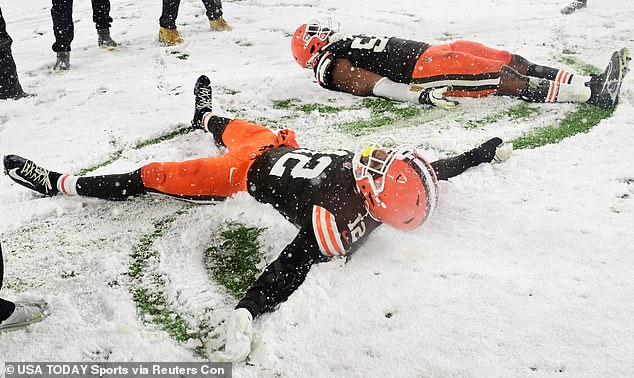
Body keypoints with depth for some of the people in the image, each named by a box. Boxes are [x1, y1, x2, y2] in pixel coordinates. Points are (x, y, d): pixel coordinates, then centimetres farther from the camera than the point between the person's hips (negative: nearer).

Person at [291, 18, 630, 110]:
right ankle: (592, 93, -21)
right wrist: (422, 94, -28)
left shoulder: (346, 46, 27)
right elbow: (377, 86, -16)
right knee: (506, 80, -20)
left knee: (514, 62, -3)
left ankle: (592, 84, -8)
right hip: (422, 71, -10)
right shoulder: (335, 68, -3)